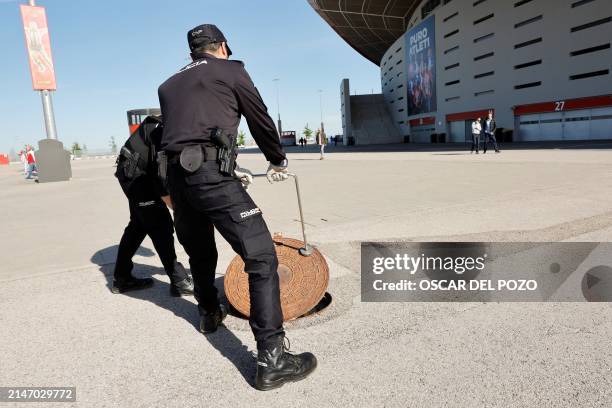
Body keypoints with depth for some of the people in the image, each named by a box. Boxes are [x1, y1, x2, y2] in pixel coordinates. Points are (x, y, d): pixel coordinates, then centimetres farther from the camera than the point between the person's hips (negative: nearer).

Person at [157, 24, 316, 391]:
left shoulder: (169, 85, 27)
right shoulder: (230, 70, 12)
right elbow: (261, 120, 14)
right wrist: (279, 160, 30)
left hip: (177, 178, 7)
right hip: (210, 175, -7)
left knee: (201, 256, 26)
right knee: (262, 258, -6)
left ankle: (210, 314, 47)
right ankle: (272, 360, -8)